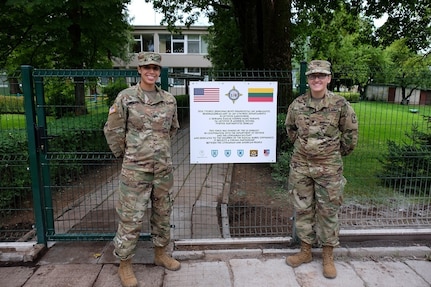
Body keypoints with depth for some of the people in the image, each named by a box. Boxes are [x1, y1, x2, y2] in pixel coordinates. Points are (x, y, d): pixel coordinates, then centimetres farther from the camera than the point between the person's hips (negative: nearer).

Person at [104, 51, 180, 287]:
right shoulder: (126, 97, -6)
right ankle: (124, 265, 22)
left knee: (163, 213, 16)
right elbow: (112, 130, -1)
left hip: (164, 168, 4)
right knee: (131, 217, 3)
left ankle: (160, 253, 37)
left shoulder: (169, 99, 5)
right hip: (135, 169, -4)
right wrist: (125, 154, 4)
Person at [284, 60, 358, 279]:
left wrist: (338, 153, 9)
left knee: (328, 211, 8)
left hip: (328, 168, -2)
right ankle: (305, 251, 28)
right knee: (302, 209, 11)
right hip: (300, 166, 3)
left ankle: (328, 256, 25)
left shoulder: (340, 104, -7)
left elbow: (351, 132, 4)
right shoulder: (297, 104, 0)